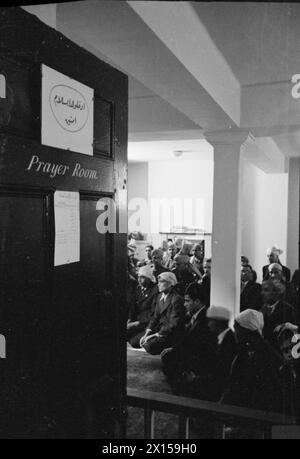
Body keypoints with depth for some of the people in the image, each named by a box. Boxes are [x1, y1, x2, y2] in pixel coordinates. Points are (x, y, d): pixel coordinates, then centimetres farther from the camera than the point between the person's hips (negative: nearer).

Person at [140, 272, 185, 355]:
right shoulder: (159, 296, 9)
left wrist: (156, 335, -21)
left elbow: (174, 324, -21)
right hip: (160, 328, 7)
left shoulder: (176, 299, -18)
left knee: (149, 346, -28)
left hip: (172, 333, -7)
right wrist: (147, 333, -5)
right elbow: (155, 317, 9)